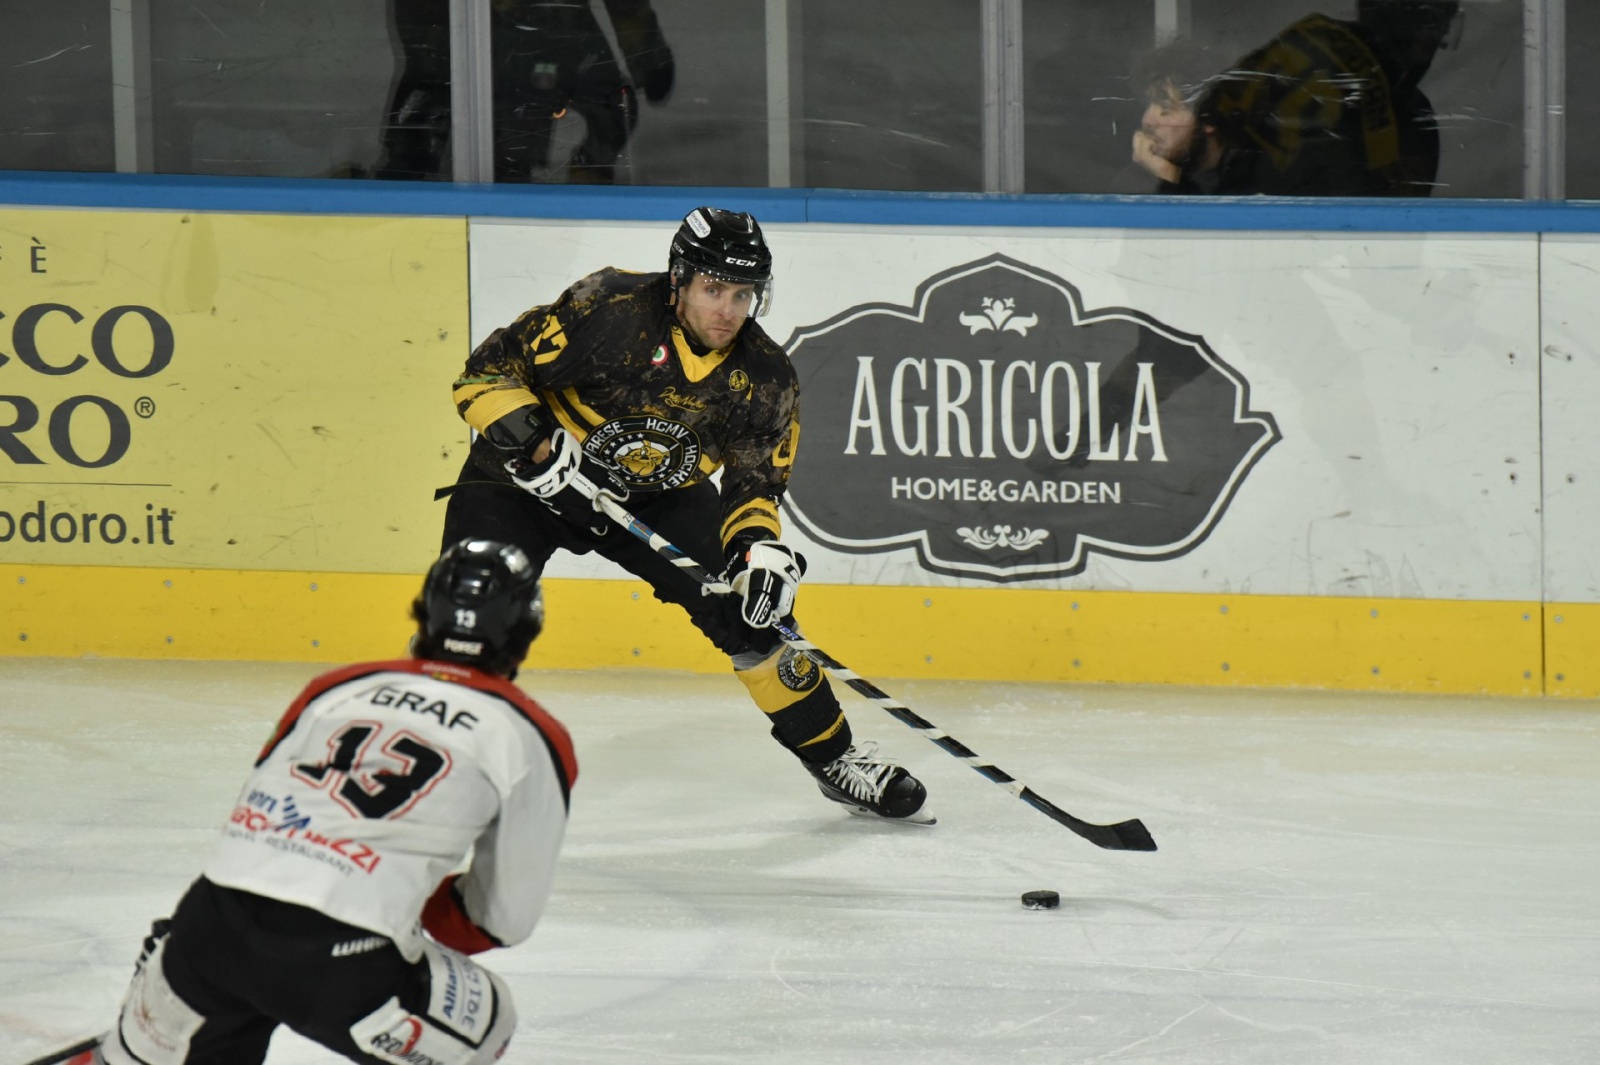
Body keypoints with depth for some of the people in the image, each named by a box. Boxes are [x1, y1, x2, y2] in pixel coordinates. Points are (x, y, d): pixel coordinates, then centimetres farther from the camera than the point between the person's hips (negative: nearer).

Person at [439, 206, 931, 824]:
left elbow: (754, 484, -4)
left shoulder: (764, 379, -13)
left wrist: (758, 543, -24)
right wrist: (535, 446, -33)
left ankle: (834, 757, 15)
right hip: (526, 476, -4)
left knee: (749, 607, -3)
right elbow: (490, 371, -21)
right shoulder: (606, 310, -28)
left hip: (658, 496, 4)